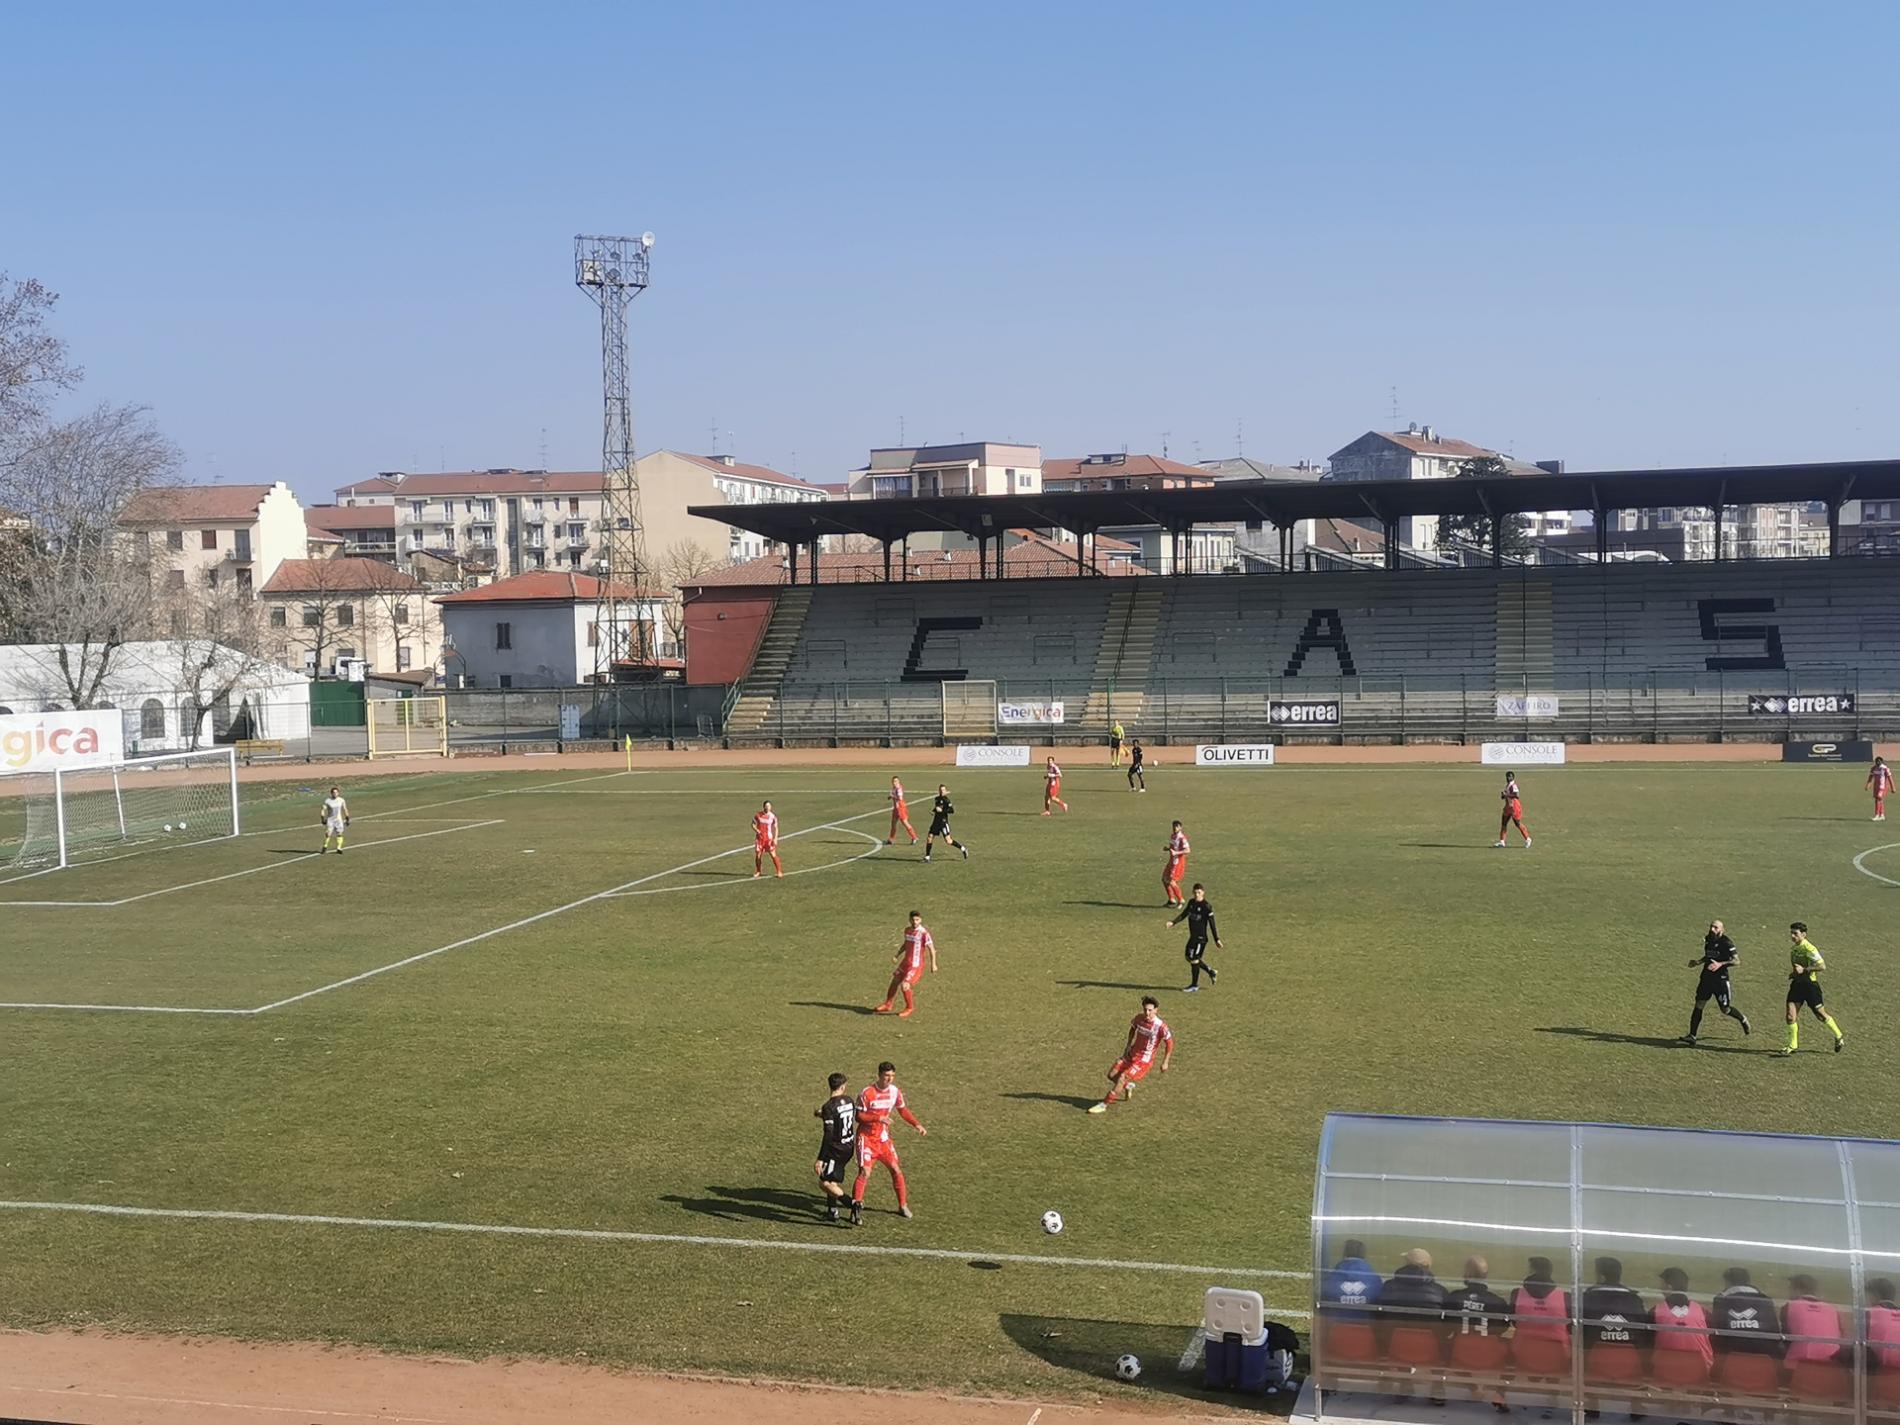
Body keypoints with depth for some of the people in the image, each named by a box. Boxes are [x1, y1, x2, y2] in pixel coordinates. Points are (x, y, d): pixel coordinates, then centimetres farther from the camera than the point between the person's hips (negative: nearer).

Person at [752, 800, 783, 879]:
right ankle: (758, 872, 23)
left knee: (773, 854, -8)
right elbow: (753, 824, 6)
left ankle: (779, 872, -1)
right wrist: (756, 830, -13)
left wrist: (775, 838, -8)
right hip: (759, 838, 2)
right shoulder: (758, 815, -2)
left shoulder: (773, 816, -4)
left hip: (769, 838, -2)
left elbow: (776, 828, 1)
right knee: (758, 855, 4)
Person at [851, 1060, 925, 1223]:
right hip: (867, 1138, -5)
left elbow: (903, 1110, 12)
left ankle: (903, 1206, 17)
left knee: (896, 1169, 4)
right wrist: (878, 1118, -29)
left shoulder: (895, 1092, -2)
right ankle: (856, 1208, -8)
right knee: (864, 1173, -15)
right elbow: (859, 1116, -17)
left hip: (883, 1138, 5)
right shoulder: (867, 1094, -19)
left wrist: (917, 1125, 1)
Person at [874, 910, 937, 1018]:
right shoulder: (907, 930, 3)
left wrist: (933, 965, -14)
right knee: (895, 981, 15)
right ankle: (887, 1005, 34)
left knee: (905, 985, -16)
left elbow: (932, 949, -15)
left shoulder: (924, 933, -19)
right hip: (906, 962, 7)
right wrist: (897, 955, 10)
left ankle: (910, 1008, 7)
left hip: (916, 965, -7)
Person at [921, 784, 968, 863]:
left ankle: (963, 849, 9)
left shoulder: (946, 800, -11)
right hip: (936, 822, 7)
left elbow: (952, 811, -19)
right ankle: (927, 857, 10)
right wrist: (933, 811, 11)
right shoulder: (937, 799, 11)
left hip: (943, 822, -7)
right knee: (929, 837, 0)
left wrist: (941, 810, -24)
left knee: (948, 840, -9)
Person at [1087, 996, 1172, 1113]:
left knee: (1122, 1077, -18)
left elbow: (1169, 1042, -10)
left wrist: (1165, 1062, -8)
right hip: (1131, 1055, 6)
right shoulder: (1139, 1018, -5)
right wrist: (1128, 1045, 11)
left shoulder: (1160, 1027, -22)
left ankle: (1104, 1105, -10)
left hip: (1144, 1061, -6)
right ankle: (1128, 1086, 33)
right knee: (1112, 1075, 1)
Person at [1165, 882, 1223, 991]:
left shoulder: (1207, 906, -16)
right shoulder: (1191, 903, 6)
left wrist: (1217, 940, -12)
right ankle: (1210, 971, 31)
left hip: (1201, 937, -8)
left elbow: (1212, 924, -14)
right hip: (1193, 936, 8)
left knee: (1194, 959, -2)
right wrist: (1173, 922, -4)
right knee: (1189, 957, 16)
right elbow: (1183, 914, 12)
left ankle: (1194, 985, 13)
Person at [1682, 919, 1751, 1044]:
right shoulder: (1707, 939, 8)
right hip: (1706, 977, 6)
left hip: (1720, 979, -6)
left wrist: (1720, 964, -30)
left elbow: (1736, 961, -18)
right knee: (1698, 1005, -2)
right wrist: (1698, 961, 8)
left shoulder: (1726, 943, -13)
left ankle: (1743, 1020, 36)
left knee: (1725, 1009, 4)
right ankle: (1692, 1036, -1)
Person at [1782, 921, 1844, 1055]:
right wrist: (1792, 974, 11)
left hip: (1810, 984, -7)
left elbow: (1822, 966, -21)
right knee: (1791, 1015, -5)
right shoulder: (1793, 949, 10)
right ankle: (1792, 1045, 4)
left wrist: (1804, 969, -24)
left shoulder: (1809, 949, -16)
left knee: (1820, 1014, 5)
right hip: (1796, 984, 7)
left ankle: (1839, 1037, 27)